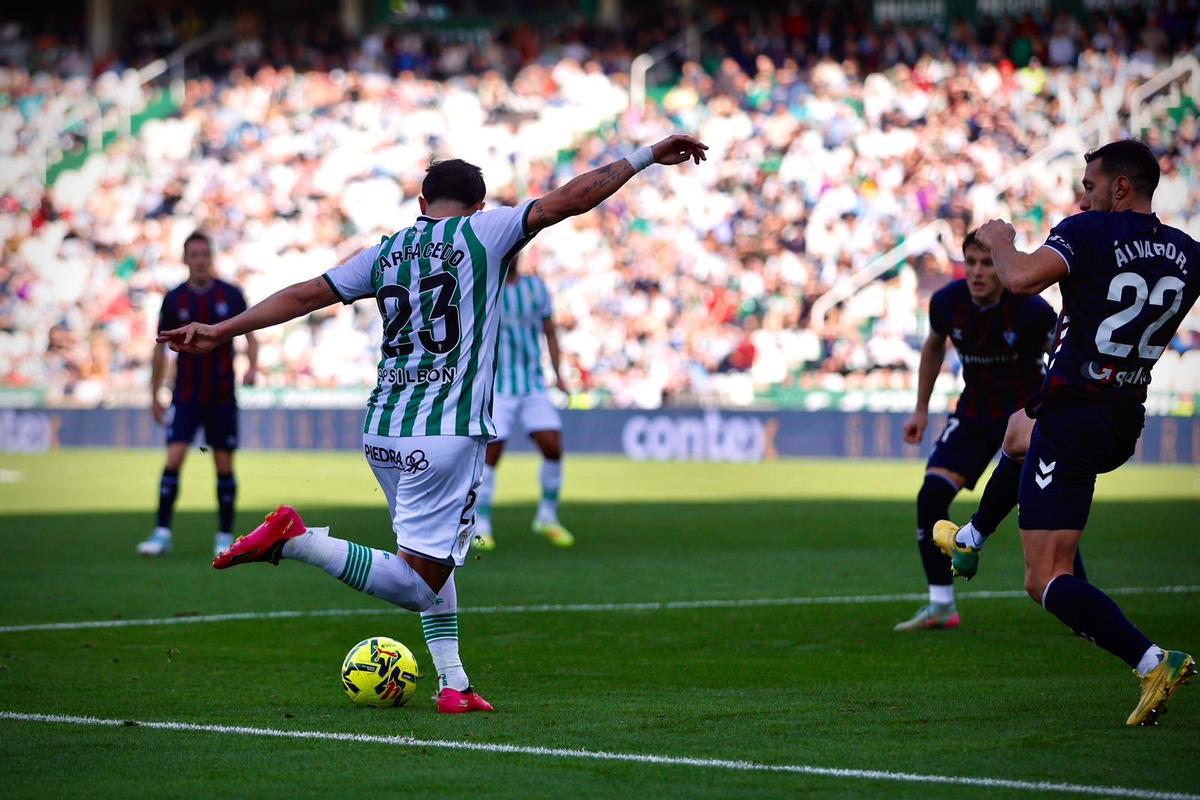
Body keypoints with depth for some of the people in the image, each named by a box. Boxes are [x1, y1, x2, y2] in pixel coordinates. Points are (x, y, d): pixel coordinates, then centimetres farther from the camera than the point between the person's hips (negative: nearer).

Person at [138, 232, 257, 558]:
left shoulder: (231, 295, -1)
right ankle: (162, 534, -12)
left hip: (222, 396, 0)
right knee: (174, 458, -13)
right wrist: (154, 396, 8)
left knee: (224, 466, 3)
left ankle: (225, 537, 13)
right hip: (186, 394, 0)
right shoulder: (174, 299, 0)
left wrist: (252, 366, -14)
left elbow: (249, 335, 7)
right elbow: (160, 348, 8)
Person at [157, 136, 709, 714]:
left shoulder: (385, 251, 14)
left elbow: (303, 295, 12)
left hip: (382, 434, 7)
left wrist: (220, 332, 17)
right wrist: (644, 158, 5)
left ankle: (453, 685, 14)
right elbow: (573, 198, -3)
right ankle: (296, 539, -18)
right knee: (420, 581, -7)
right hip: (447, 432, -7)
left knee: (432, 562, 19)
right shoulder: (483, 232, 1)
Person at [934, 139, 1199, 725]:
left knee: (1047, 580, -9)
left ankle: (1152, 662, -25)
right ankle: (970, 539, 58)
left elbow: (1021, 278, -29)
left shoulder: (1089, 233, -16)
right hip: (1127, 423, 8)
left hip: (1073, 418, -8)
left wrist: (999, 241, -7)